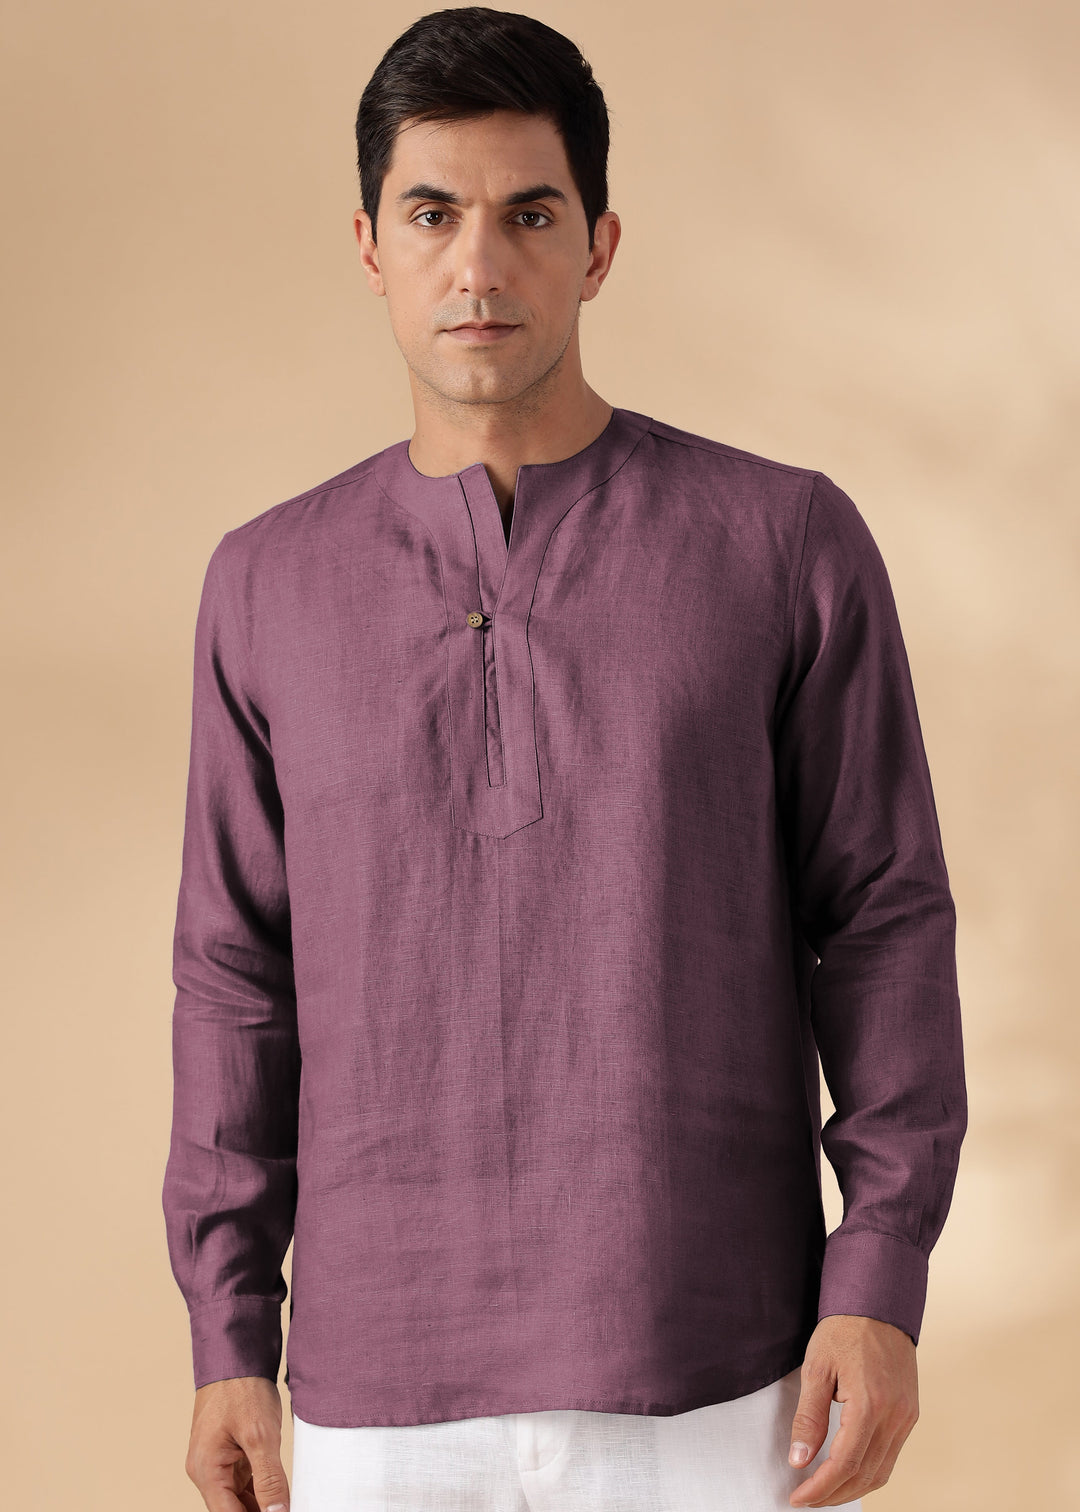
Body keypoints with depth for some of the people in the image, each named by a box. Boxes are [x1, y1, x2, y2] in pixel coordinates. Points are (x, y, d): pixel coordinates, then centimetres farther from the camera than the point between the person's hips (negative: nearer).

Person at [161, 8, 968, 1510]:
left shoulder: (786, 542, -1)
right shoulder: (272, 585, 7)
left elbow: (887, 925, 0)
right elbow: (240, 975, 9)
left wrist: (882, 1288, -9)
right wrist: (229, 1341, 5)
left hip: (720, 1386, -2)